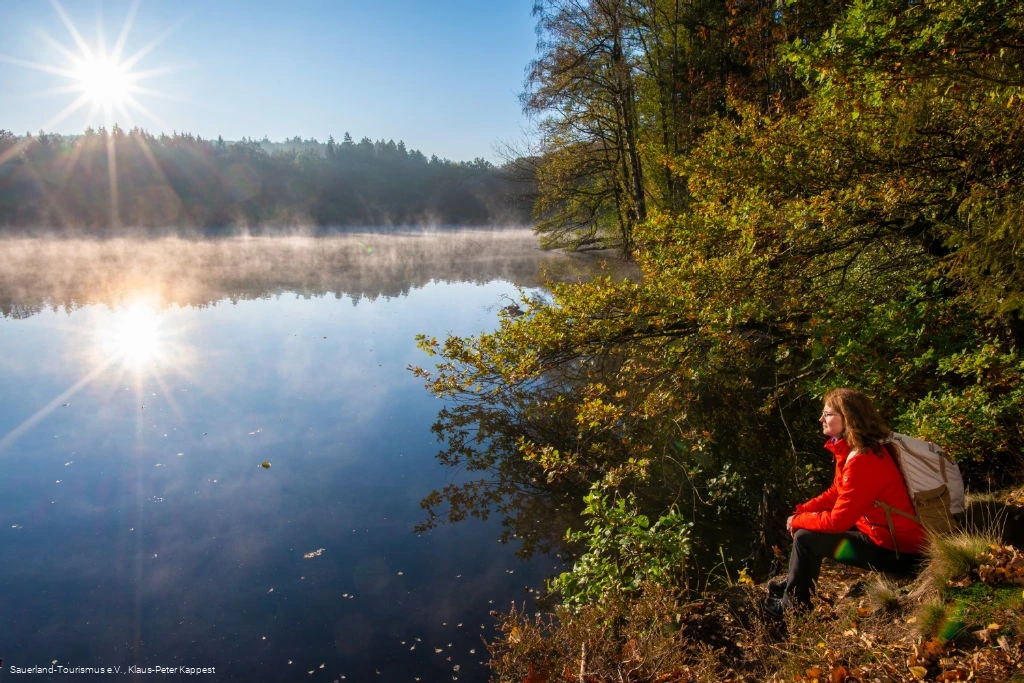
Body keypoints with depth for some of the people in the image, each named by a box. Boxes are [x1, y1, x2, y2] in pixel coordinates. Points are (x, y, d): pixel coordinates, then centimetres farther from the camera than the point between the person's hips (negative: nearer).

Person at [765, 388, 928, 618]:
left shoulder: (862, 461, -28)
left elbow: (838, 520, -25)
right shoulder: (850, 450, 3)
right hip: (882, 531, 10)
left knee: (806, 538, -12)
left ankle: (792, 604, 9)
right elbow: (834, 494, 13)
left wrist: (797, 520, -10)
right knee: (807, 523, 15)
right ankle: (793, 583, 27)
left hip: (897, 550, -10)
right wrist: (800, 511, 1)